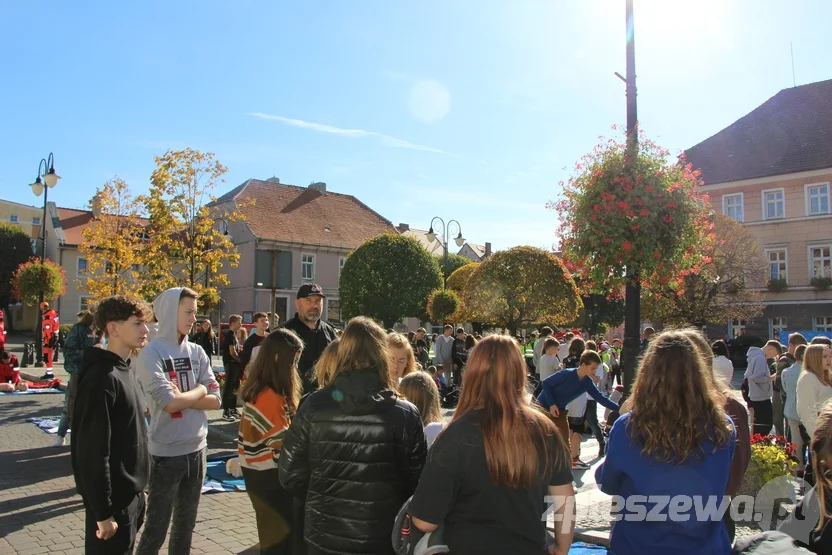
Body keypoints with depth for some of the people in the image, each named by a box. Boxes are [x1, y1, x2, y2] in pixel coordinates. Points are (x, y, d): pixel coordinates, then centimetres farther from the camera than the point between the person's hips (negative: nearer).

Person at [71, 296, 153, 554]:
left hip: (131, 495, 9)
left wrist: (138, 490, 18)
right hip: (113, 501, -9)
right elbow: (94, 451, -23)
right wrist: (103, 511, -20)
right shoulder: (101, 377, -21)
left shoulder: (126, 370, 8)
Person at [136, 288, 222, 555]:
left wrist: (182, 397, -14)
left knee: (186, 524, 19)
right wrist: (199, 390, -7)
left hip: (196, 449, 5)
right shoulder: (151, 353, -12)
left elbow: (215, 401, 0)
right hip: (165, 453, -5)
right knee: (156, 528, 7)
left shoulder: (197, 352, 4)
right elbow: (169, 403, -22)